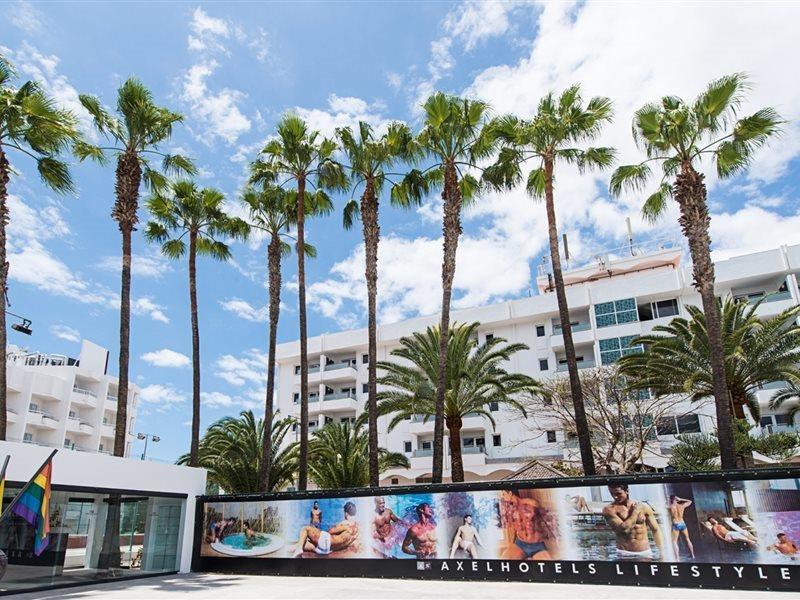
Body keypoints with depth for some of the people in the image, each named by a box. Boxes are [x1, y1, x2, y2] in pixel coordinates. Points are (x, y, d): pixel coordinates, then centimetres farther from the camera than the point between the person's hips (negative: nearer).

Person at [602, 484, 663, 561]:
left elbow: (655, 530, 10)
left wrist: (662, 552, 4)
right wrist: (636, 512, -10)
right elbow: (623, 528, -20)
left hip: (645, 553, 3)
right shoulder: (609, 509, -8)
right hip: (624, 554, -3)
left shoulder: (644, 507, 2)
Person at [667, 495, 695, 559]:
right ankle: (693, 555, 29)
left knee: (674, 541, -3)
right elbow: (690, 501, 20)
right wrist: (680, 499, 18)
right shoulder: (682, 506, 3)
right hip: (682, 524, 4)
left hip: (675, 525, -4)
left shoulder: (670, 507, -9)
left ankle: (677, 557, -14)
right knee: (688, 540, 20)